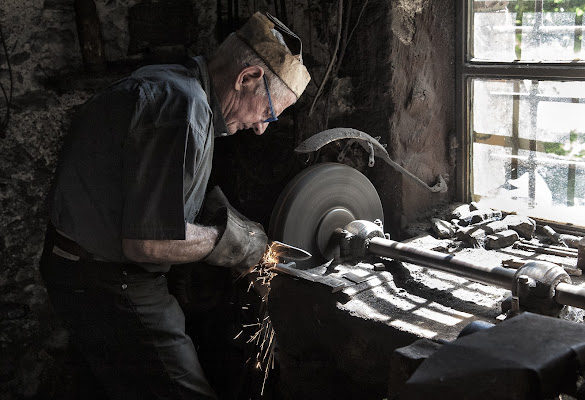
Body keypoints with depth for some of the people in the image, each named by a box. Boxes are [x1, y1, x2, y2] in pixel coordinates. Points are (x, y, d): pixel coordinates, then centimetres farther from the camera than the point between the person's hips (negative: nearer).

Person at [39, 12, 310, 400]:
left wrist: (217, 218, 6)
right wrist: (230, 240, -13)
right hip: (109, 286, -10)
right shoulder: (183, 109, -25)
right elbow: (148, 243, -26)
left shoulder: (166, 86, 8)